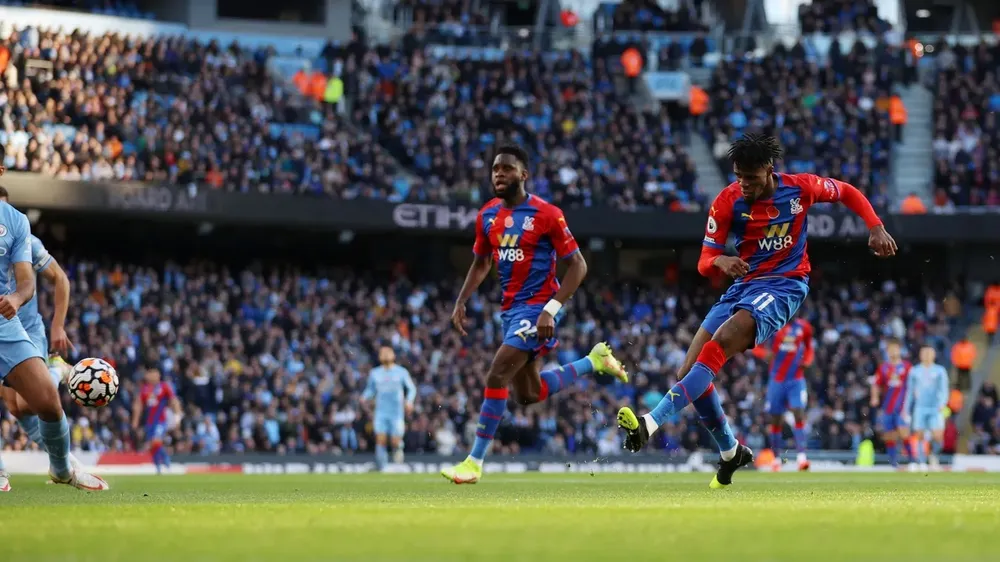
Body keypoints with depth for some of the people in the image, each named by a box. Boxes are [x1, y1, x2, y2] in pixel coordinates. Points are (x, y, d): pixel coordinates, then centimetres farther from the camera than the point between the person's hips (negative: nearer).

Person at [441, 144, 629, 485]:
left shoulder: (546, 214, -14)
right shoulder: (487, 216, 5)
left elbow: (577, 265, -11)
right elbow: (481, 264, 20)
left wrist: (551, 310, -20)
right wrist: (461, 302, 6)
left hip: (536, 308, -8)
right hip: (510, 309, 8)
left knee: (497, 376, -18)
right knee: (529, 395, 13)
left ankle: (474, 463, -13)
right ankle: (594, 362, 35)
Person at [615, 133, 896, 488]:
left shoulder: (799, 188, -7)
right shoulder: (727, 202, -6)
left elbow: (847, 193, 13)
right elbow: (704, 263, -6)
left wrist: (876, 228, 0)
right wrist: (720, 261, -30)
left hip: (784, 284, -5)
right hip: (744, 283, 5)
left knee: (719, 344, -30)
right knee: (689, 373, -5)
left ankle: (650, 424, -40)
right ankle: (730, 452, 17)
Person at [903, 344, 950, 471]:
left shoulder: (940, 371, 5)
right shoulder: (915, 371, 10)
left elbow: (944, 390, -2)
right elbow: (910, 392, 15)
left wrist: (942, 404, -19)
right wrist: (906, 411, 12)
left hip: (936, 409, -1)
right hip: (920, 408, 1)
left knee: (938, 437, -11)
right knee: (920, 437, -7)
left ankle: (934, 456, 16)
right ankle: (922, 463, 0)